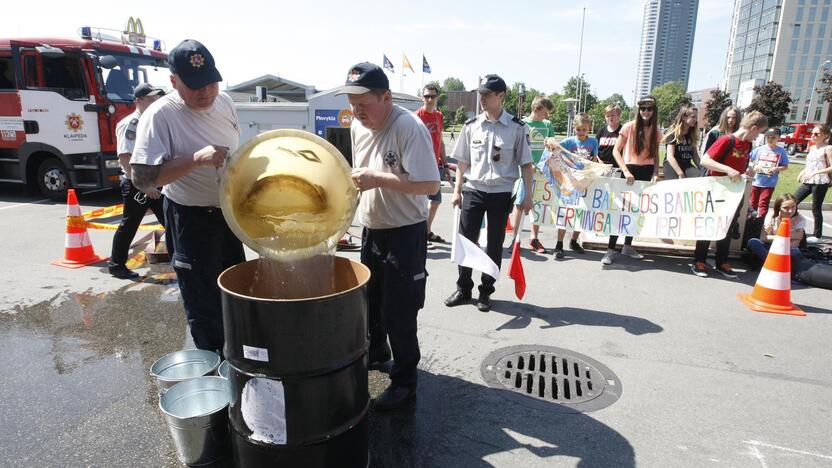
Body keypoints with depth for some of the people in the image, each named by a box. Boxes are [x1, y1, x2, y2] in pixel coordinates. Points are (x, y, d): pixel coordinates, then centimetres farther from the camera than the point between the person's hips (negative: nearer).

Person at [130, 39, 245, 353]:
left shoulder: (224, 102, -1)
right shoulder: (160, 115, -21)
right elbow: (143, 179, -27)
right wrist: (196, 158, -36)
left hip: (230, 213, 7)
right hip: (191, 219, -7)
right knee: (205, 305, 4)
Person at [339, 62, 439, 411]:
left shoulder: (409, 127, -23)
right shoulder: (357, 126, 2)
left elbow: (430, 185, -30)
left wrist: (377, 179, -31)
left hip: (405, 233, -8)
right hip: (371, 229, 8)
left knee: (398, 312, 0)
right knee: (370, 301, 23)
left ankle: (405, 380, 20)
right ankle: (376, 352, 48)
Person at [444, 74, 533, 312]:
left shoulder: (517, 128, -4)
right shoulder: (471, 126, 3)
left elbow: (525, 164, -1)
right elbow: (463, 161, 9)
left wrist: (527, 195, -6)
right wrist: (457, 190, 5)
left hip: (501, 194, -2)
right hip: (473, 191, 2)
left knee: (495, 244, 8)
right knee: (465, 240, 5)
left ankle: (485, 291, 22)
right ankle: (463, 288, 21)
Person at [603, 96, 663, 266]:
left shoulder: (656, 131, 7)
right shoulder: (629, 127, -5)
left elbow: (655, 155, 14)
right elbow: (616, 151, -8)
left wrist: (655, 172, -3)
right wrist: (625, 171, -18)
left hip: (647, 172, 5)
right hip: (630, 170, -4)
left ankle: (628, 246, 23)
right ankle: (610, 249, -4)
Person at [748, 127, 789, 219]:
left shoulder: (781, 152, -2)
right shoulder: (759, 149, 1)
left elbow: (785, 166, 3)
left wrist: (776, 169, -16)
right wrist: (754, 166, -12)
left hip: (769, 183, -2)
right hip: (756, 181, 2)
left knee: (763, 204, -6)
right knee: (753, 203, 13)